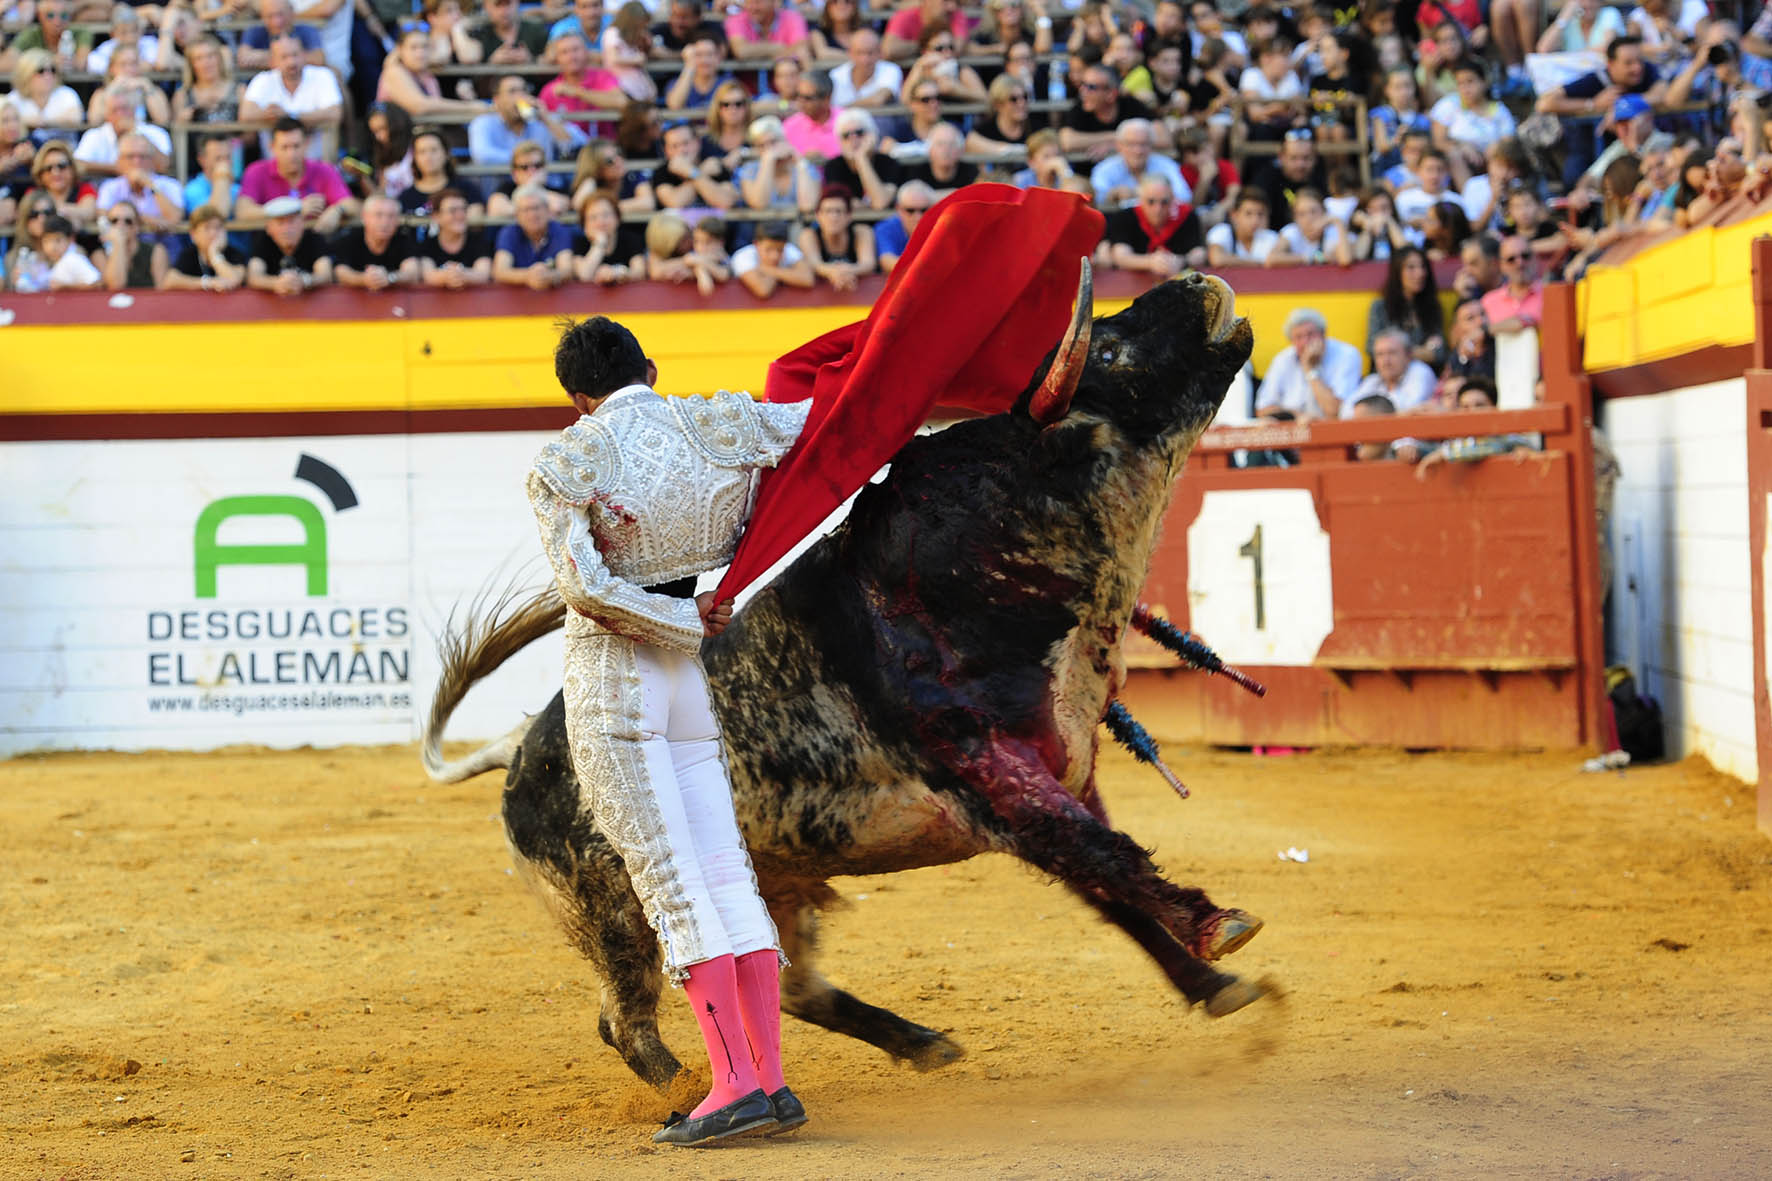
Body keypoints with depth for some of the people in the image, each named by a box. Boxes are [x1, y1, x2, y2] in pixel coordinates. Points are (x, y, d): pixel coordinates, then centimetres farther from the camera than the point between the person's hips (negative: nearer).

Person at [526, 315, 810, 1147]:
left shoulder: (566, 464, -7)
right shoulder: (723, 427, 2)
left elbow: (585, 589, -17)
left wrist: (686, 621, -8)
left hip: (611, 677, -4)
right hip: (693, 674, 4)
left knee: (668, 878, -5)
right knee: (726, 872, 7)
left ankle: (735, 1082, -10)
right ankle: (771, 1081, 4)